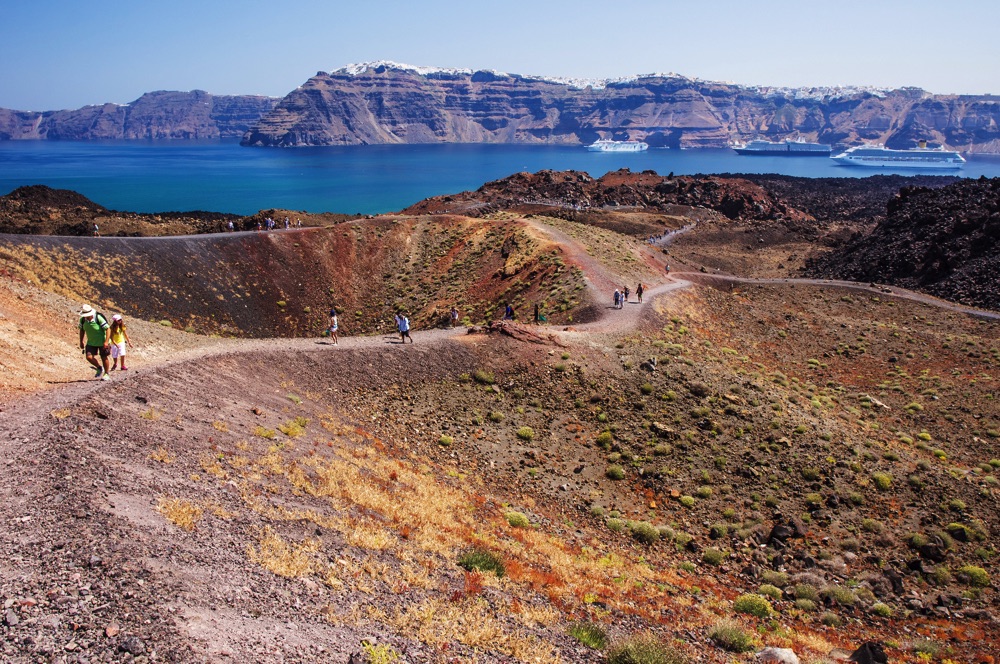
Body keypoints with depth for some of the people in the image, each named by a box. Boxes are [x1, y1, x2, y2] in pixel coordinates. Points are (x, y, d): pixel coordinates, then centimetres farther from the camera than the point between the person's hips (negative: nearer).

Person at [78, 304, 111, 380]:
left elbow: (108, 329, -23)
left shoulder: (99, 318, -25)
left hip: (102, 342, -4)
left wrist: (106, 342, -29)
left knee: (104, 358, 5)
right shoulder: (83, 320, -9)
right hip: (91, 342, 5)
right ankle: (100, 368, 17)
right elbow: (82, 330, 9)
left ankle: (106, 374, 23)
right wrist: (81, 342, 11)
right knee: (89, 357, -9)